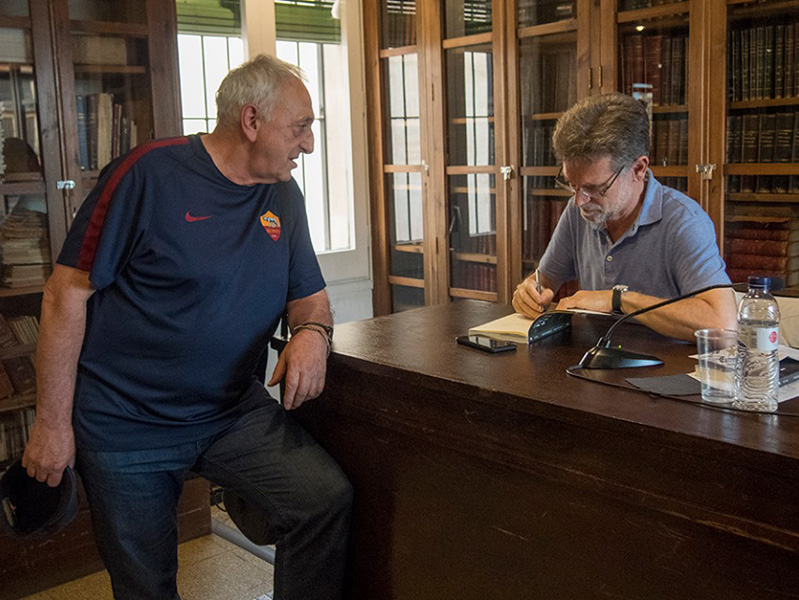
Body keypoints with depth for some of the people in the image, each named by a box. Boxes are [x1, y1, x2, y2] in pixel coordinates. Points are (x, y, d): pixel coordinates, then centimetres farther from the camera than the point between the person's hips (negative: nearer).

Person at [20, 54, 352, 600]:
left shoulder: (283, 196, 4)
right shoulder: (149, 175, -15)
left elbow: (309, 296, 12)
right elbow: (68, 293, -13)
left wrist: (313, 333, -14)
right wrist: (53, 424, -11)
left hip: (235, 412, 4)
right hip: (126, 425, -4)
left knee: (328, 499, -17)